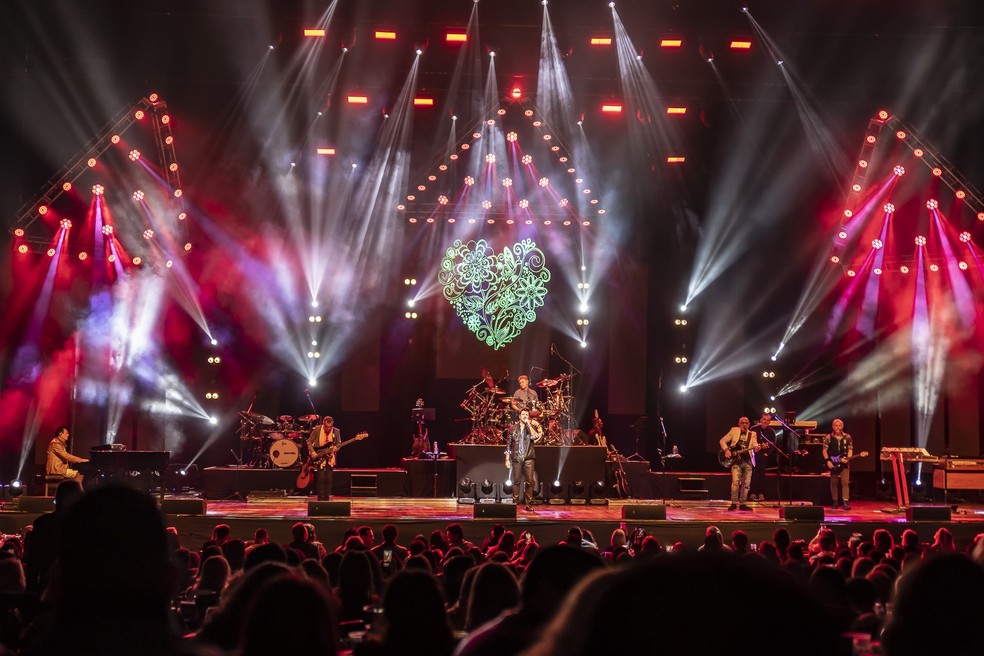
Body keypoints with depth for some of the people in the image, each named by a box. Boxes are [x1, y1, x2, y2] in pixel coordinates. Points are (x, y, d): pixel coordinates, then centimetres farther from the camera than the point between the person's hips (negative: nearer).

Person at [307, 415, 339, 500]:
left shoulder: (336, 431, -1)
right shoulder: (317, 429, -6)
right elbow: (309, 441, -1)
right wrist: (312, 452, -13)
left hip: (330, 457, 2)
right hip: (319, 457, -2)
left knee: (328, 479, 0)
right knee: (321, 478, -11)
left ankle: (326, 499, 10)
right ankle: (320, 499, -3)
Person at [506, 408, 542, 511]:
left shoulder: (532, 427, 7)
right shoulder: (513, 428, 10)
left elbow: (535, 436, -16)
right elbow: (509, 444, 11)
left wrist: (528, 424, -11)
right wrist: (507, 458, 7)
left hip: (528, 458, -1)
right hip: (516, 458, 1)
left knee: (529, 481, -4)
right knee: (516, 481, 2)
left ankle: (529, 504, 0)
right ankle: (515, 503, 8)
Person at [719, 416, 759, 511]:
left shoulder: (752, 434, 11)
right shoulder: (734, 431, 5)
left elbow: (755, 445, -6)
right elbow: (722, 441, 6)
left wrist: (756, 448, -30)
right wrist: (726, 450, -10)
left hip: (747, 461, 3)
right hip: (736, 460, -3)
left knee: (746, 484, 4)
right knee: (735, 482, -16)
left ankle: (742, 503, 14)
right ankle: (734, 503, -9)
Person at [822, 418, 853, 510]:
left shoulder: (847, 437, 5)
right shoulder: (828, 437, 1)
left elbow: (850, 450, 5)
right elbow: (825, 450, 1)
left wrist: (847, 458, -13)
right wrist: (828, 461, -11)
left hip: (844, 464, 0)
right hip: (833, 464, 0)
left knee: (845, 482, -12)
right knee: (833, 483, 7)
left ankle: (846, 502, -17)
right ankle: (834, 502, 17)